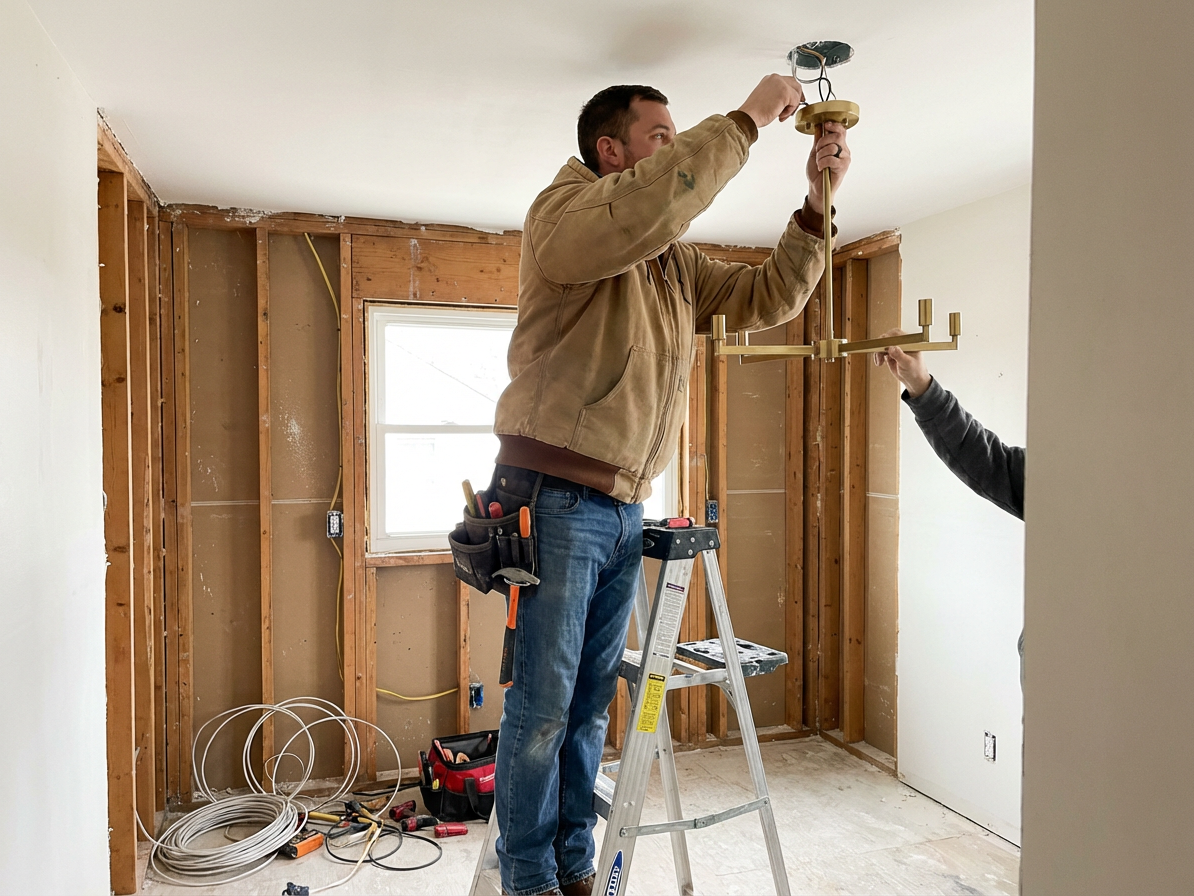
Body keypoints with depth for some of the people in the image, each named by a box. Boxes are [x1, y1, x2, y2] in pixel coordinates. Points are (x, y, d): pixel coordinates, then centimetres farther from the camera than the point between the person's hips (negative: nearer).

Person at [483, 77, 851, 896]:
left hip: (625, 510, 7)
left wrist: (817, 201, 7)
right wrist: (746, 119, -16)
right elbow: (643, 208, -26)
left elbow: (770, 298, 17)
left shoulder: (677, 262, 18)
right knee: (542, 707, 0)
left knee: (592, 704, 14)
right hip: (554, 500, -7)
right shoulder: (564, 211, -4)